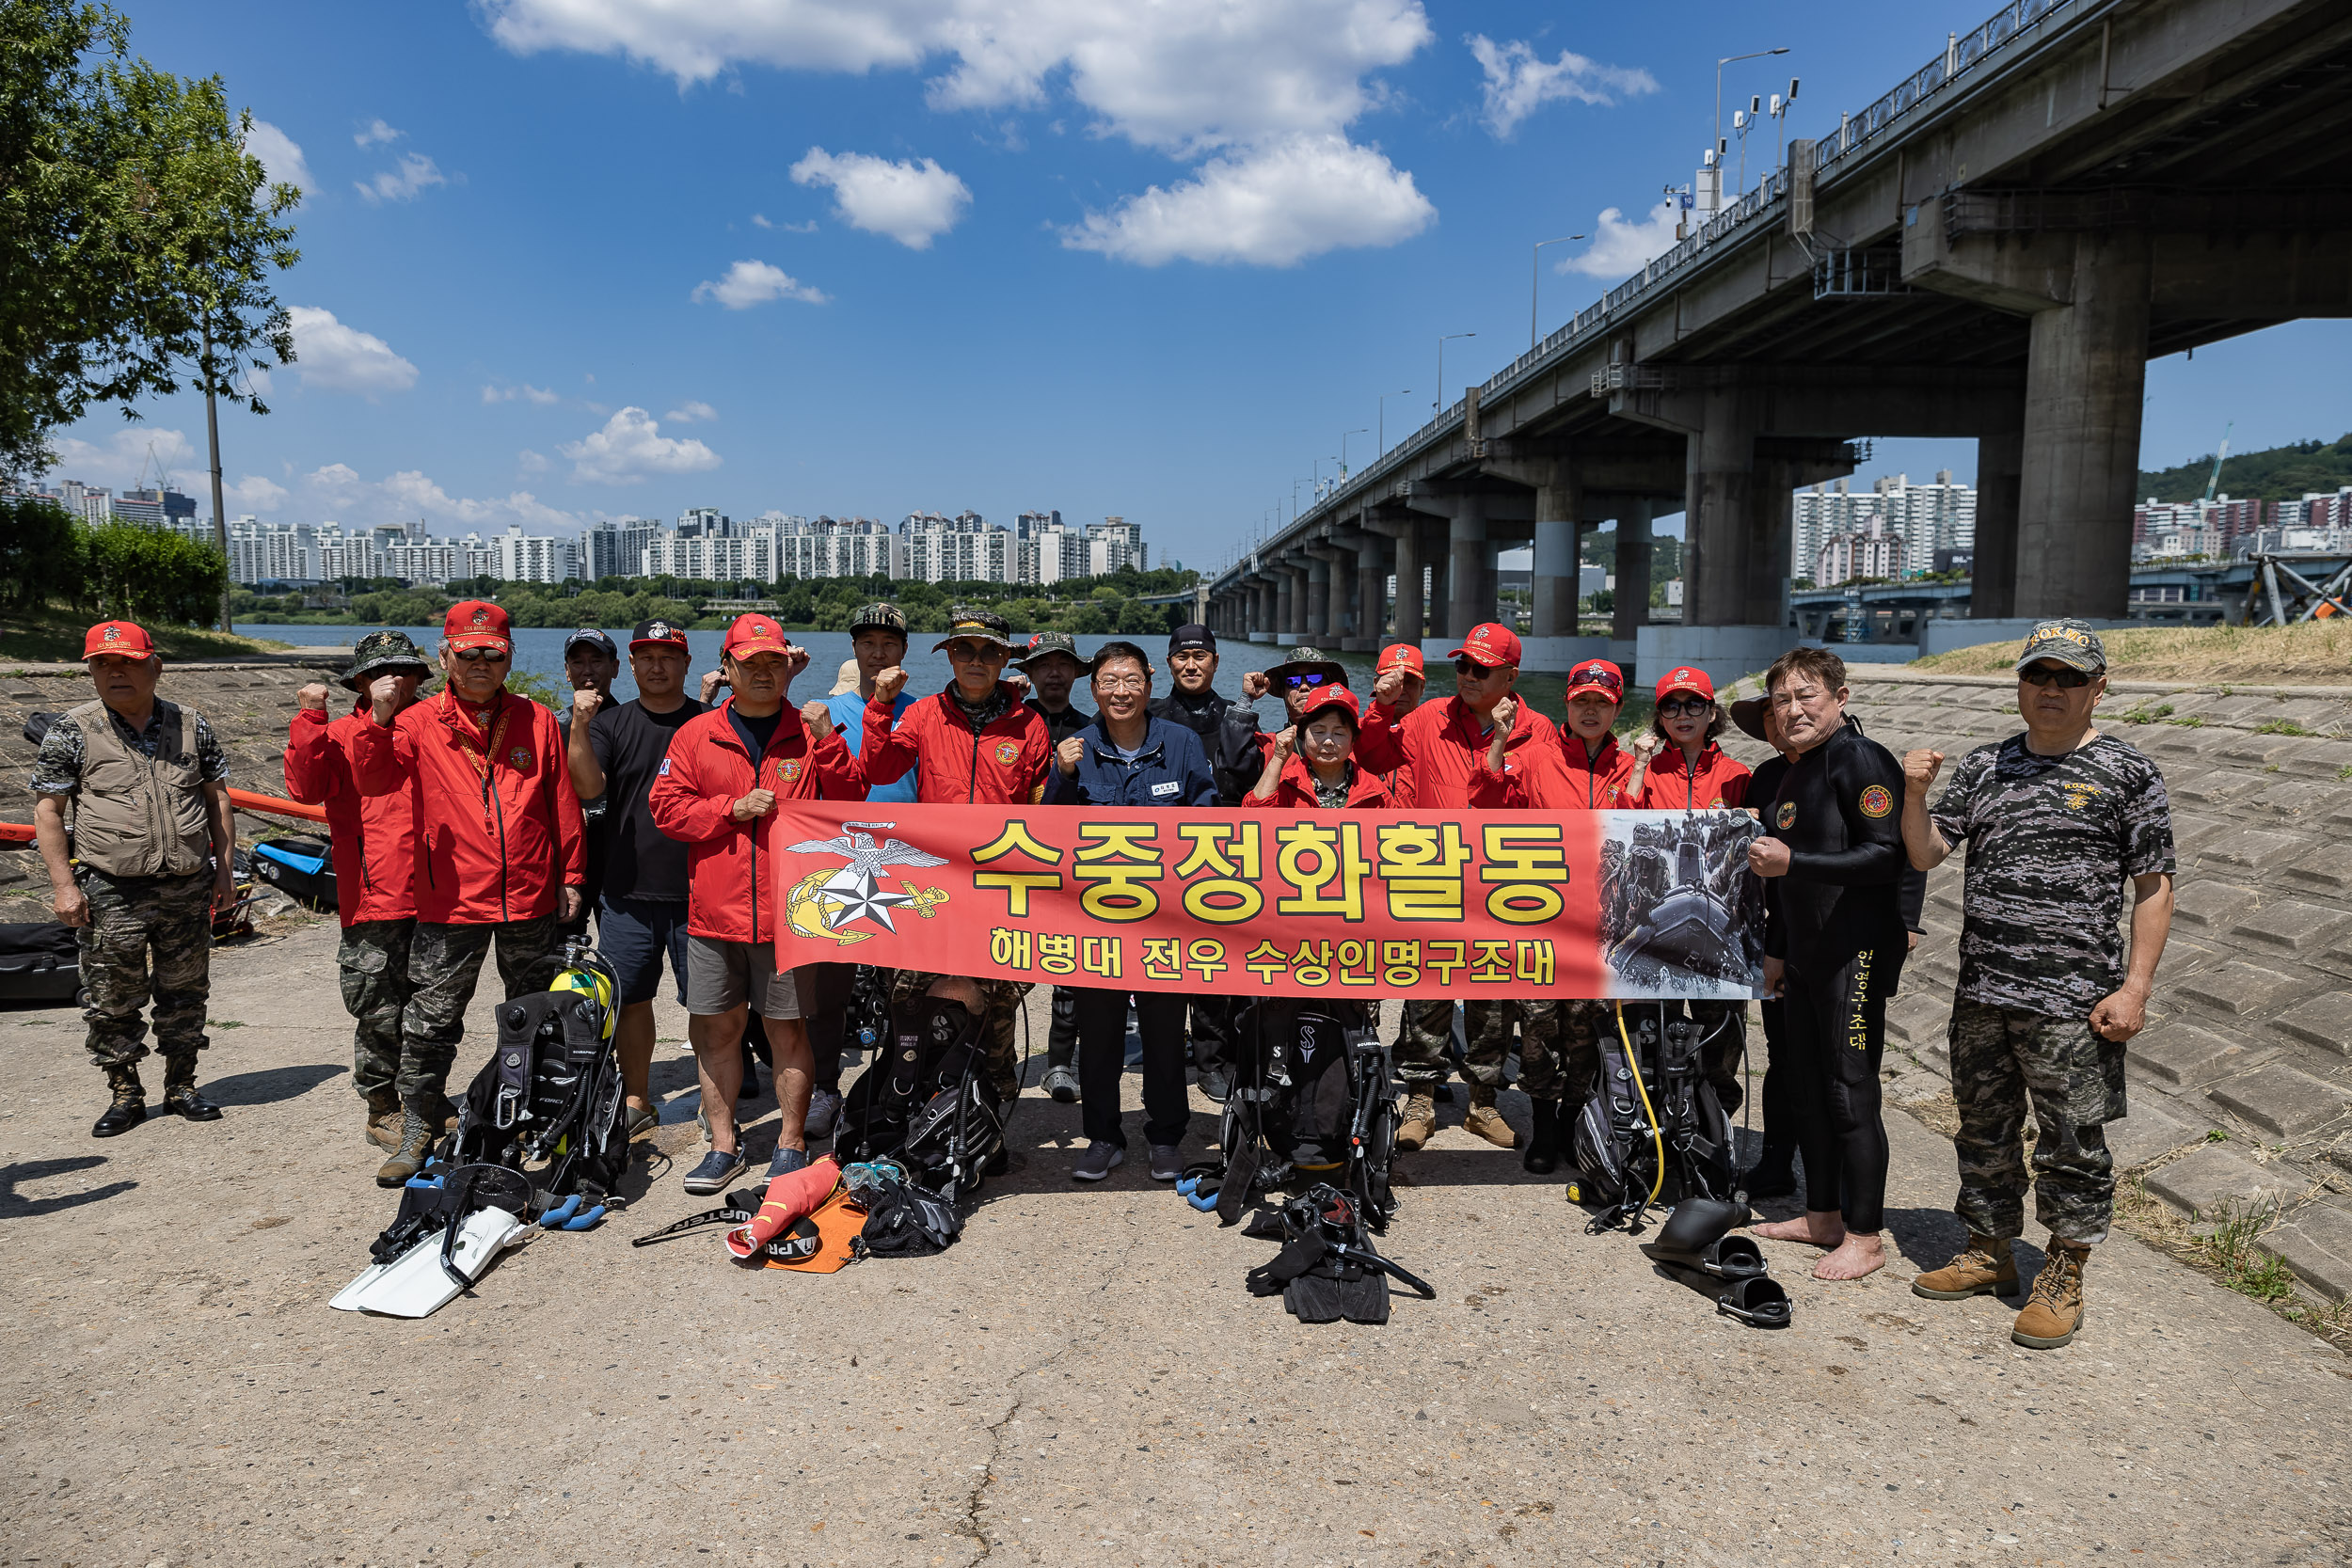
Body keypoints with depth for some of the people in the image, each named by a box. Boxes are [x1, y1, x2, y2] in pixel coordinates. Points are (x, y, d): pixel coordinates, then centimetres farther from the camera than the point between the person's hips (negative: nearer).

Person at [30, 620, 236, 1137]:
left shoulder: (190, 725, 6)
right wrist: (63, 883, -6)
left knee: (185, 993, 10)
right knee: (113, 1001, 5)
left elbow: (217, 798, 11)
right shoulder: (71, 732, -1)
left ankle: (181, 1087, 23)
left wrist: (224, 867, 7)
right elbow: (47, 810, 0)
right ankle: (125, 1095, 20)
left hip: (188, 889, 2)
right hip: (111, 894, -2)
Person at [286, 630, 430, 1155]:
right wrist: (309, 719, -18)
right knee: (380, 1013, 2)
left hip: (433, 896, 3)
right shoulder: (339, 735, 3)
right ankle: (382, 1109, 18)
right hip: (372, 899, -3)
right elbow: (305, 788, -12)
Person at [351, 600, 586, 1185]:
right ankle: (420, 1127, 18)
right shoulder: (419, 723, 0)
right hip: (451, 902, -2)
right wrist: (379, 720, -31)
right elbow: (373, 780, -15)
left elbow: (563, 804, 8)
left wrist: (570, 876, 7)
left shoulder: (536, 721, 5)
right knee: (430, 1021, 3)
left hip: (531, 899, 2)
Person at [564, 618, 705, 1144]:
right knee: (630, 998, 11)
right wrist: (579, 726, -20)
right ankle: (637, 1102, 26)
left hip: (697, 890, -2)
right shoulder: (612, 722, 7)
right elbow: (588, 787, -6)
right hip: (627, 890, 2)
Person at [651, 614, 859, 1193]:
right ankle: (724, 1144, 23)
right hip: (714, 912, 2)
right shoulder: (696, 735, 7)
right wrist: (733, 810, -9)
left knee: (787, 1027, 5)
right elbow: (665, 807, 3)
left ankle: (791, 1143, 19)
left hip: (790, 914, -2)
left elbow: (849, 808, -3)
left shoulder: (811, 736, 5)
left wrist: (828, 745, -14)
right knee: (716, 1028, 9)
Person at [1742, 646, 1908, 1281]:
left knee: (1850, 1092, -4)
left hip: (1855, 955, -9)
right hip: (1805, 956, 9)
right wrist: (1775, 949, 22)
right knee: (1811, 1088, 14)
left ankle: (1864, 1237, 7)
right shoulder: (1796, 774, 16)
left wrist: (1792, 862, -23)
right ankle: (1822, 1215, 26)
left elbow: (1887, 854, -20)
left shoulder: (1863, 761, -11)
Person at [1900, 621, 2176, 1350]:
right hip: (1981, 992, 5)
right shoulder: (1983, 765, 10)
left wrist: (2135, 987, -11)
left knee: (2072, 1141, 3)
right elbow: (1926, 854, 8)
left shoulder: (2128, 773, -2)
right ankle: (1989, 1250, 31)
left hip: (2071, 1001, -4)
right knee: (1984, 1129, 15)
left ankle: (2064, 1276, 18)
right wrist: (1915, 795, -11)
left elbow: (2153, 888, -4)